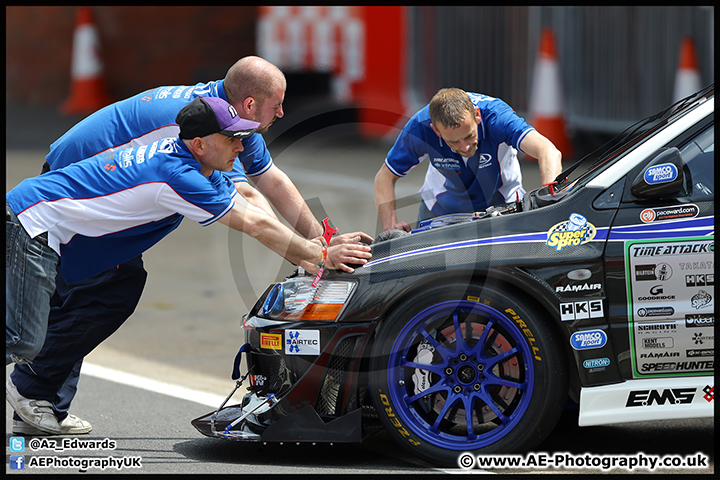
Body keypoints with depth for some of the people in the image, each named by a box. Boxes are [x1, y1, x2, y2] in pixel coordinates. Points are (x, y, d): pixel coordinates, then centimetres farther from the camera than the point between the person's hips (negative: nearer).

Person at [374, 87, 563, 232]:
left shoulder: (495, 115, -36)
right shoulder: (420, 128, -29)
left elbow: (550, 153, -48)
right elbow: (385, 177, -15)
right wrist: (390, 227, -29)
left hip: (502, 202, -1)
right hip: (443, 206, 1)